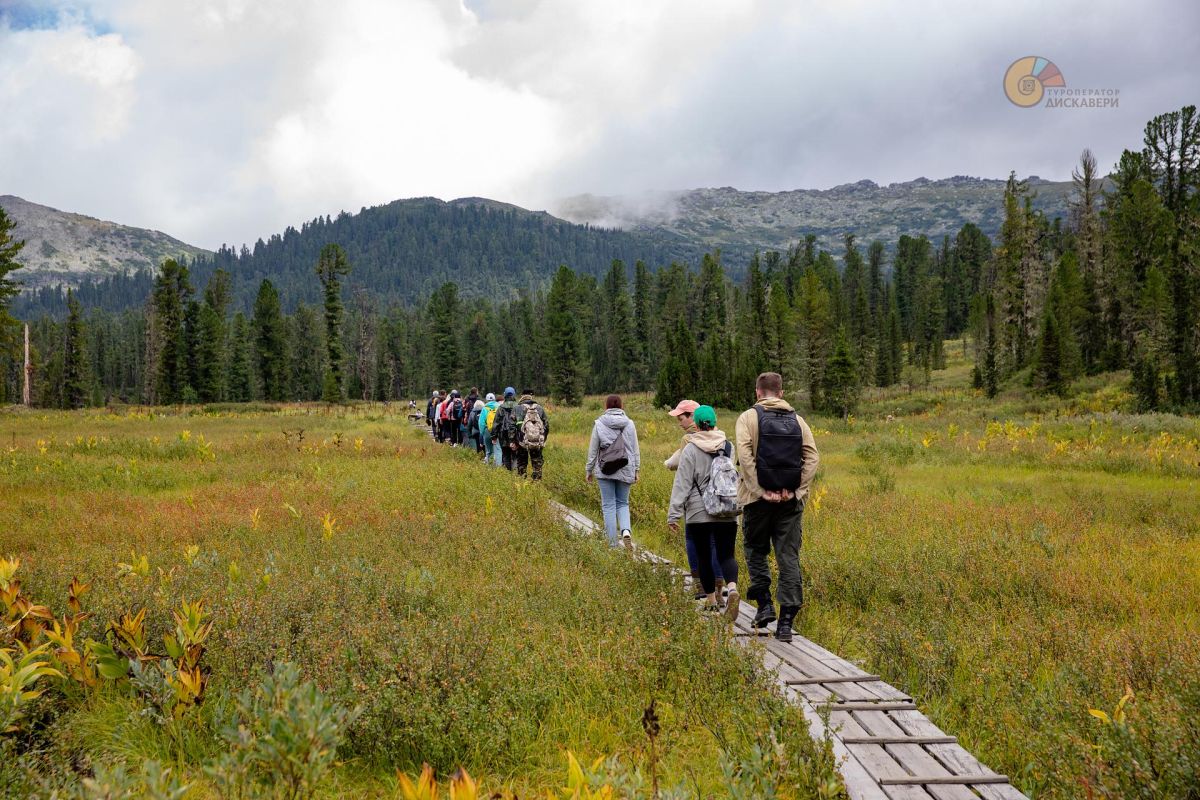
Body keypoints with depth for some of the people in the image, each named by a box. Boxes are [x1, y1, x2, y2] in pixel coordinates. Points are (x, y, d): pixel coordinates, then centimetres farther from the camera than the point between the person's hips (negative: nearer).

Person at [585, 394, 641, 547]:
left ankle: (613, 543, 6)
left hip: (605, 471, -2)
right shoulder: (629, 424, 1)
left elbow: (592, 450, 1)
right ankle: (626, 530, -12)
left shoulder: (599, 424, -4)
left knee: (608, 506, 6)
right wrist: (636, 470, 14)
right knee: (623, 503, 15)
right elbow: (635, 449, 5)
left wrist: (589, 470, 11)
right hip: (625, 471, 2)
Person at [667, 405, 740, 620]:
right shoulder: (729, 446, 5)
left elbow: (682, 484, -9)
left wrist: (674, 514, -7)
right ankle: (732, 589, -24)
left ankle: (711, 598, 21)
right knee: (726, 554, 2)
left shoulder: (690, 449, -6)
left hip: (699, 513, -2)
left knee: (704, 556, 12)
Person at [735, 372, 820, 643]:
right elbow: (812, 457, 1)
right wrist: (798, 490, -2)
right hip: (790, 499, 3)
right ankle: (786, 621, 2)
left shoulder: (749, 417, 0)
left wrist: (760, 490, -11)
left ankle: (764, 603, 4)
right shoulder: (797, 420, 10)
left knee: (756, 551, 16)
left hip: (759, 498, -2)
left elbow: (745, 455, -12)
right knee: (789, 557, 5)